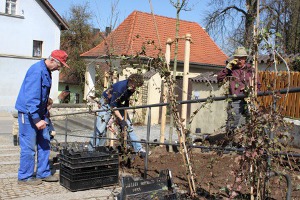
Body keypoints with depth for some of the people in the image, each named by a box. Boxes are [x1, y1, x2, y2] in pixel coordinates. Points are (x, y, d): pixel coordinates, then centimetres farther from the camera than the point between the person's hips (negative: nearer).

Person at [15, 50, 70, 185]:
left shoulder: (46, 72, 11)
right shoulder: (37, 71, -20)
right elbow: (31, 97, -26)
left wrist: (42, 116, 20)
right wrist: (37, 119, -27)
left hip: (38, 113, 10)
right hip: (28, 113, -10)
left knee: (44, 142, 11)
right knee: (29, 146, -2)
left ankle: (43, 173, 21)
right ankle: (24, 177, 11)